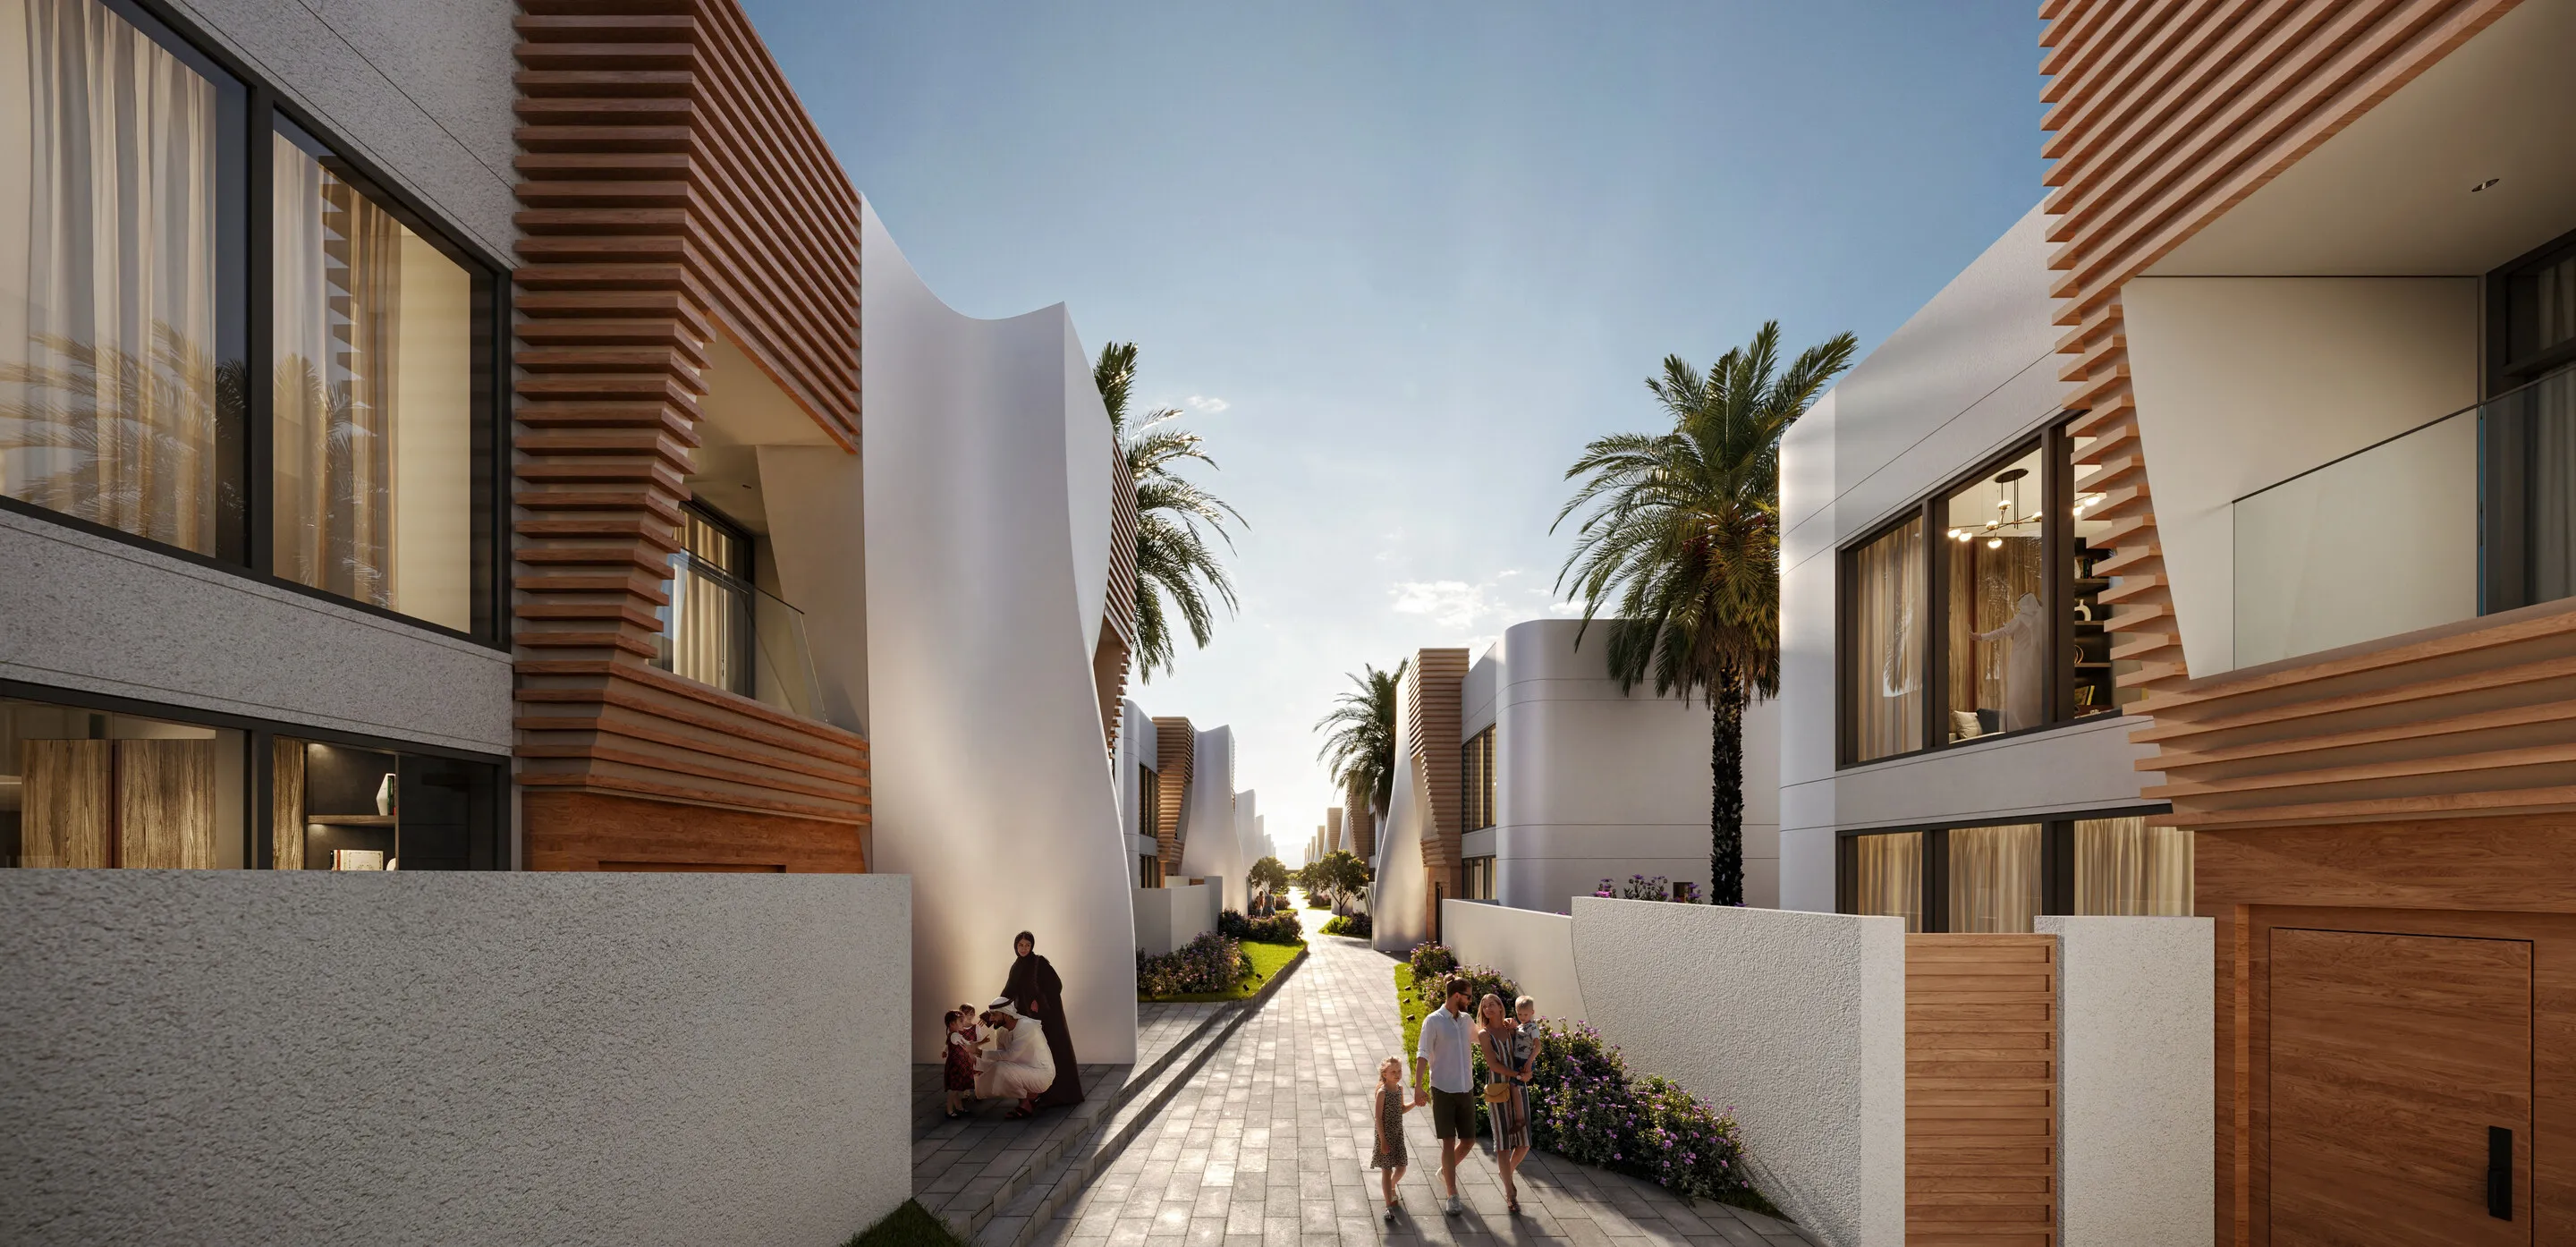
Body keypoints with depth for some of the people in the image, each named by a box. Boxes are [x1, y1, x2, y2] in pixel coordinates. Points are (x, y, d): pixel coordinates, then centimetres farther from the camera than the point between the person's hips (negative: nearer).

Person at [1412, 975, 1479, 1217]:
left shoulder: (1466, 1020, 10)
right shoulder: (1433, 1021, -9)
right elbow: (1422, 1055, -15)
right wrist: (1418, 1088, -26)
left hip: (1466, 1089, 6)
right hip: (1443, 1090, -6)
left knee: (1468, 1141, 8)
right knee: (1449, 1142, -2)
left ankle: (1445, 1172, 36)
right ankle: (1453, 1197, 7)